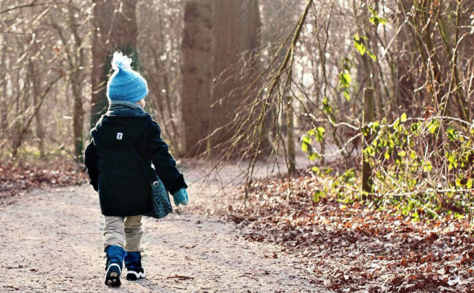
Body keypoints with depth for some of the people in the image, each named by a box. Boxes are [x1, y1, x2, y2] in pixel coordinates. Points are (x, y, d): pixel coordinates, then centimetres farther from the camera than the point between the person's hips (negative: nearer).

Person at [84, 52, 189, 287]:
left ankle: (114, 260, -25)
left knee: (113, 226, 1)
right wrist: (176, 186, -10)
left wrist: (98, 183, 27)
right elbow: (161, 158, -13)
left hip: (109, 191, 1)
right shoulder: (145, 125, -9)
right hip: (137, 192, -1)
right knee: (133, 226, 19)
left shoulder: (102, 126, 4)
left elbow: (91, 157, 11)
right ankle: (133, 265, 27)